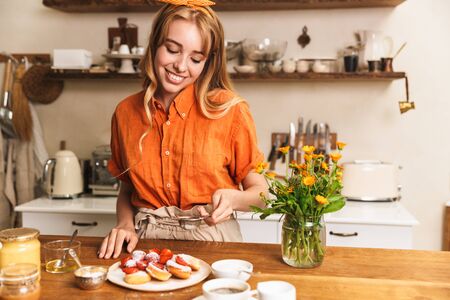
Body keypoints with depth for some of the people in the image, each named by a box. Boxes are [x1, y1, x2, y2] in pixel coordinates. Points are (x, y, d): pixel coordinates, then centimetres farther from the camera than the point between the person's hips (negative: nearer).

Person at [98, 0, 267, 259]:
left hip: (212, 243, -2)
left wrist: (233, 199, -20)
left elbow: (260, 191, 0)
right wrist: (126, 224, -2)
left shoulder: (230, 110, -7)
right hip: (148, 244, 3)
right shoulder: (125, 113, 4)